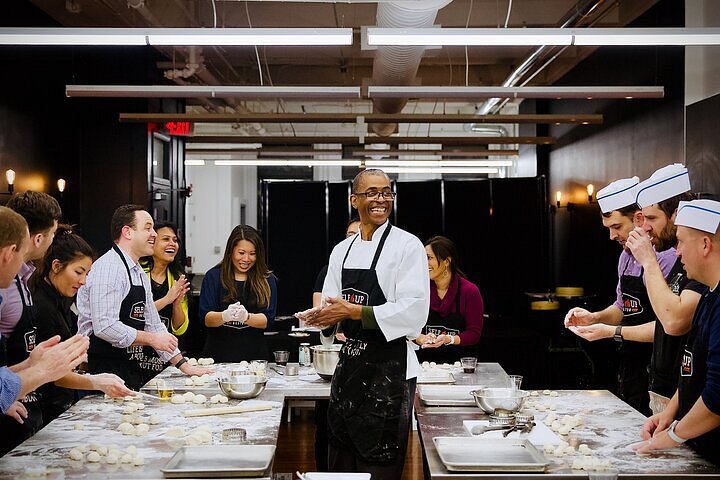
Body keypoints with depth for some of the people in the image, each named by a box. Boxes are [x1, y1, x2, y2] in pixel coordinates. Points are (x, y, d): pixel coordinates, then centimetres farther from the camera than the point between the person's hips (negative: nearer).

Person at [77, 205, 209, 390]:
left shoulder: (140, 274, 15)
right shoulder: (108, 268, -15)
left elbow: (153, 325, 20)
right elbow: (105, 327, -23)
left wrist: (183, 365, 14)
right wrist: (152, 339, -14)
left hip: (131, 371, 9)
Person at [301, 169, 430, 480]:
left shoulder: (407, 246, -9)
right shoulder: (341, 250, 12)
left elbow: (414, 311, -18)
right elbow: (331, 307, 15)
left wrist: (354, 311, -20)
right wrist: (323, 316, -8)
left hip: (389, 368, -6)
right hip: (349, 364, 6)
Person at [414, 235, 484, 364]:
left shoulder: (470, 291, -4)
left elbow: (474, 333, -4)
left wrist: (449, 339, -20)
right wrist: (422, 339, -15)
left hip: (459, 361, -2)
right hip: (426, 359, 2)